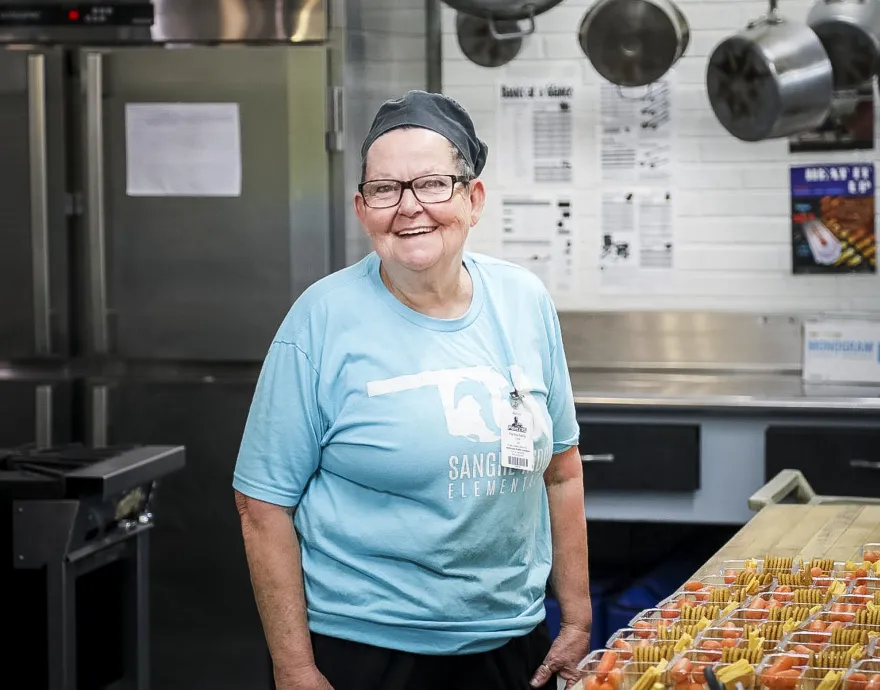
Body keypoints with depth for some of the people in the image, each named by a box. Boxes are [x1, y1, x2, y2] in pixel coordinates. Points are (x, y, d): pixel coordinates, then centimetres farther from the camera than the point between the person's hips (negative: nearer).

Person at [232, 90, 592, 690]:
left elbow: (561, 471, 9)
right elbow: (264, 504, -10)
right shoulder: (325, 319, -11)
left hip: (511, 640, 4)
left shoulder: (525, 302, 1)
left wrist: (577, 623, 9)